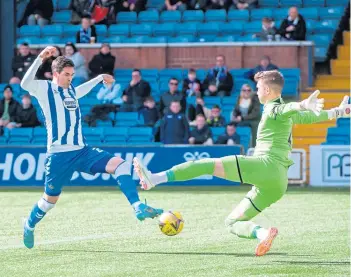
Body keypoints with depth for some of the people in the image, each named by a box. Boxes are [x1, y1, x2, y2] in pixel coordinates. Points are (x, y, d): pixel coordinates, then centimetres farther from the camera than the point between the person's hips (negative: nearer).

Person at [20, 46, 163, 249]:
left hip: (82, 151, 6)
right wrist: (40, 58, -38)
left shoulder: (71, 90, 14)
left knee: (120, 164, -14)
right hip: (59, 154, -6)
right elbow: (25, 84, -28)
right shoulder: (45, 89, -6)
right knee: (51, 198, 5)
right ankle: (29, 226, 34)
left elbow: (83, 89, 41)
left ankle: (139, 208, -22)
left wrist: (100, 78, 44)